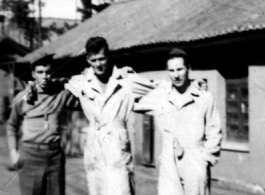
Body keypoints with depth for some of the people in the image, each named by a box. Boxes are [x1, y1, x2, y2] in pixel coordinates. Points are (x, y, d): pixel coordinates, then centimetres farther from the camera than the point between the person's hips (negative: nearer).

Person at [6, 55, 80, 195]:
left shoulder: (61, 94, 1)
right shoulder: (22, 98, 0)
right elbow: (12, 125, 11)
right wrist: (13, 150, 4)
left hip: (55, 153, 1)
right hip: (30, 154, -1)